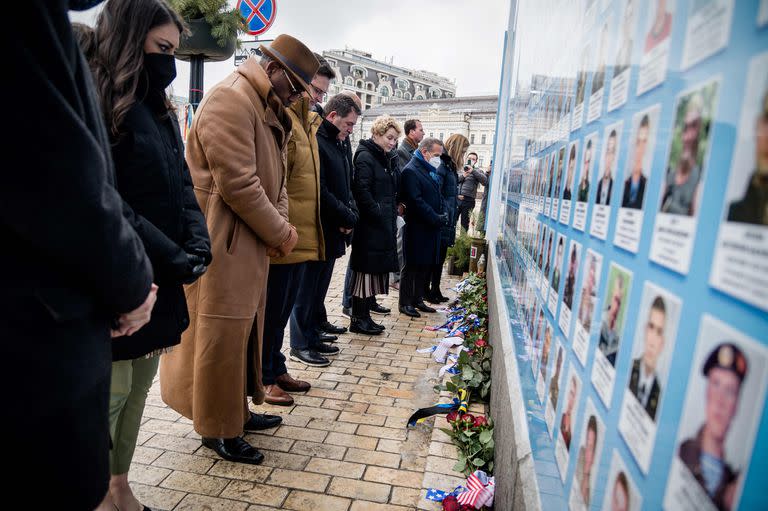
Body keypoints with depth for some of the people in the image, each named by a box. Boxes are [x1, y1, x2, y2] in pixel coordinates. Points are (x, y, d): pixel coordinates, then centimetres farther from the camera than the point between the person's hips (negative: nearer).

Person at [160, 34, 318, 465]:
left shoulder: (268, 111, 18)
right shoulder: (230, 100, -14)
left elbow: (274, 176, 16)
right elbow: (237, 183, -22)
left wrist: (281, 226, -1)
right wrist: (280, 233, -12)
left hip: (253, 243, 10)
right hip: (223, 243, -10)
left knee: (247, 329, 17)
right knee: (222, 335, 0)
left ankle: (236, 410, 33)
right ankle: (218, 430, 16)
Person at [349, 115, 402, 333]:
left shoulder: (388, 158, 16)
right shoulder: (365, 157, -10)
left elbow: (395, 187, 20)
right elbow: (361, 190, -20)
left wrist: (393, 208, 6)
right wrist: (378, 213, -18)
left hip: (385, 224, 9)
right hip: (369, 225, -9)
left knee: (376, 269, 11)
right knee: (365, 268, -3)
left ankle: (364, 313, 21)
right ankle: (357, 319, 6)